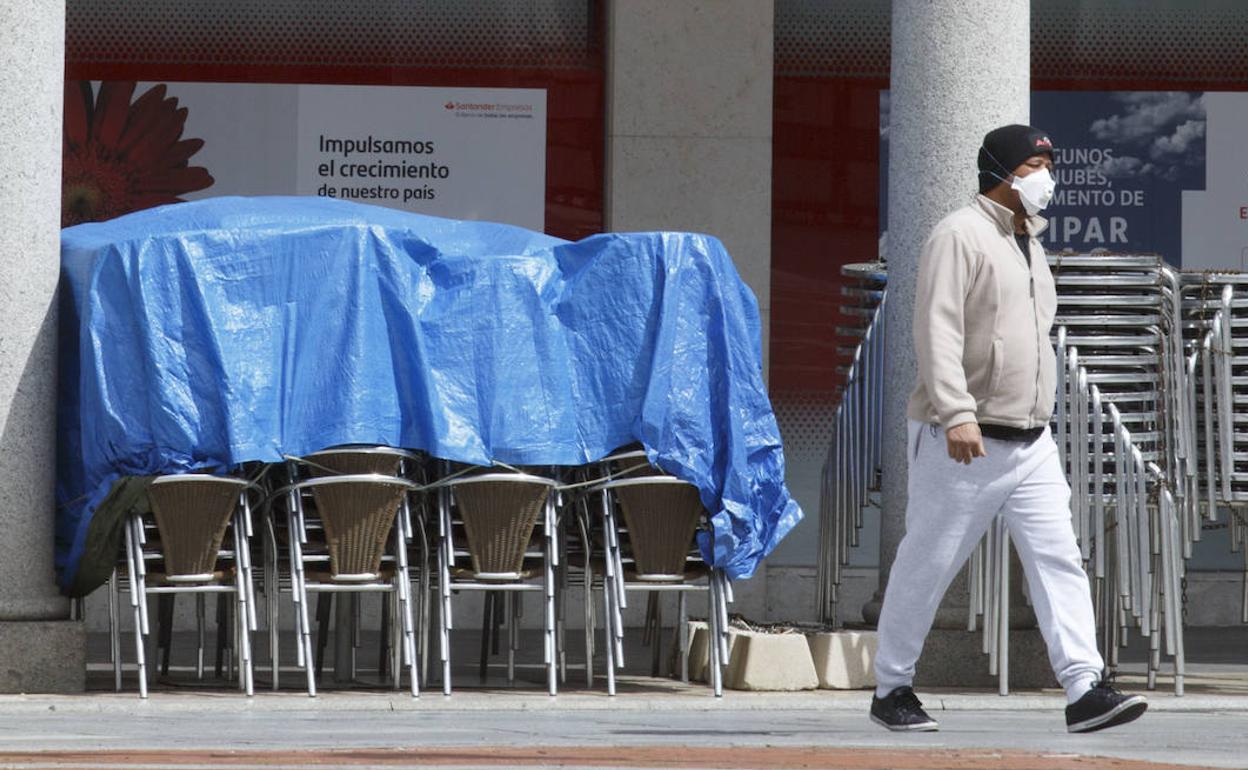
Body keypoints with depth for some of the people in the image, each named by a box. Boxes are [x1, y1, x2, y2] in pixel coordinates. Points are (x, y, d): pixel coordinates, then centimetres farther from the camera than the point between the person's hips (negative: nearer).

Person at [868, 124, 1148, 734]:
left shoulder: (1030, 244, 18)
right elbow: (937, 332, -20)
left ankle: (1084, 689, -11)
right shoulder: (960, 236, -10)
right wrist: (956, 414, -30)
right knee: (927, 566, 1)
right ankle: (892, 689, 13)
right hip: (962, 445, -8)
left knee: (1058, 560, -4)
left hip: (1032, 444, 8)